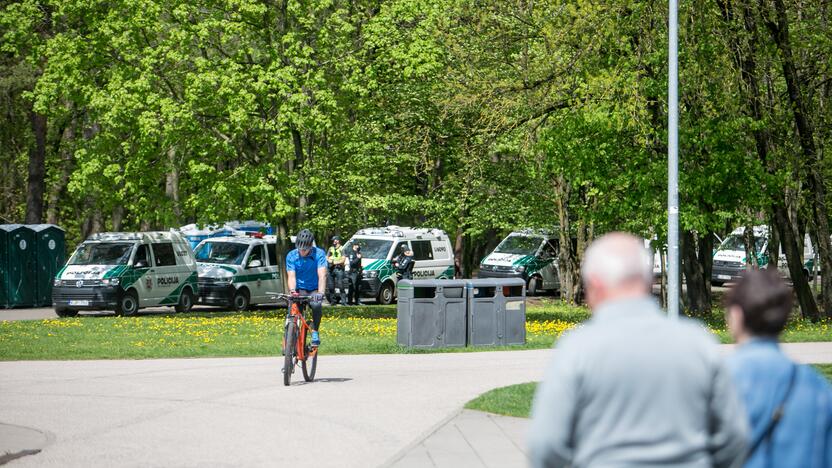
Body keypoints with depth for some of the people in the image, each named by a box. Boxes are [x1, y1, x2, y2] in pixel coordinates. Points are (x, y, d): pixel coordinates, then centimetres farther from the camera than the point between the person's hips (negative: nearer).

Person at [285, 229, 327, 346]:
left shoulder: (319, 254, -15)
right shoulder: (291, 256, -9)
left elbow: (322, 275, -25)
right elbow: (291, 276, -17)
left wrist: (320, 292, -41)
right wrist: (292, 290, -38)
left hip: (314, 289, -1)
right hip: (300, 289, 1)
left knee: (316, 305, -31)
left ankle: (315, 332, -11)